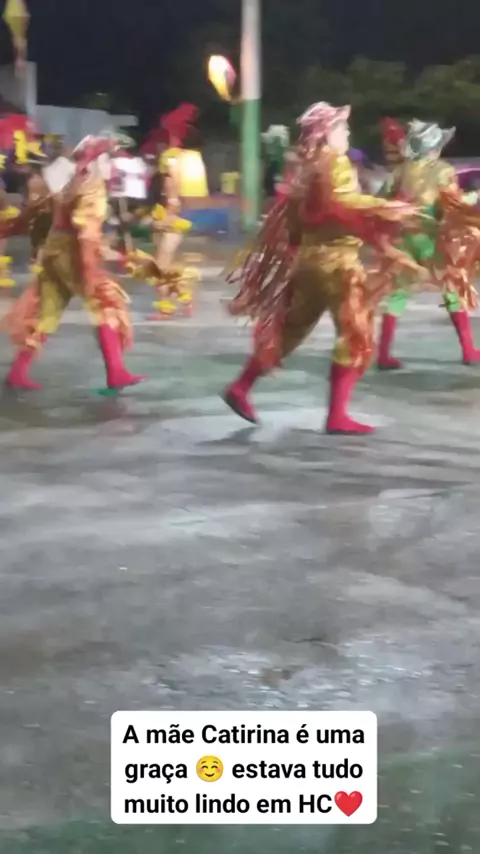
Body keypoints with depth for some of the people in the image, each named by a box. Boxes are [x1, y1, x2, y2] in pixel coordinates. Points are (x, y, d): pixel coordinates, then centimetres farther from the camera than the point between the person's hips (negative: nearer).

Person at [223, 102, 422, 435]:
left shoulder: (308, 169, 15)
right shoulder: (335, 163, -10)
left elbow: (294, 217, 17)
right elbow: (343, 203, -24)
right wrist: (389, 210, -20)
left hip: (309, 256, 9)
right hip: (335, 259, -9)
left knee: (288, 328, 16)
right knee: (356, 335, -5)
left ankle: (240, 388, 17)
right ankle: (337, 416, -7)